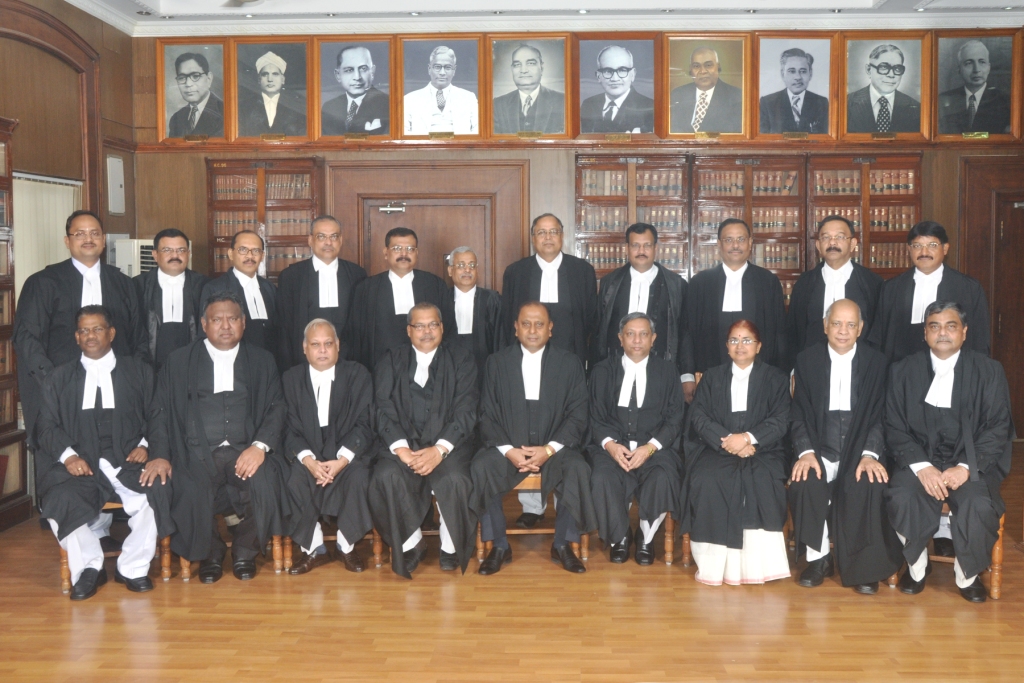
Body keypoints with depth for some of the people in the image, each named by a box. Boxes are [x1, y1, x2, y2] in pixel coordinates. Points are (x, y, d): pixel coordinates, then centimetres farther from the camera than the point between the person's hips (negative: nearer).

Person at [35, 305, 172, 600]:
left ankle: (132, 567, -11)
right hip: (80, 465, 1)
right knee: (59, 500, -31)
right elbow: (48, 426, 10)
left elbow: (154, 417, 10)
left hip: (128, 462, 0)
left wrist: (144, 446, -10)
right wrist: (68, 455, -9)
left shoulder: (139, 371, 17)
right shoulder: (59, 377, 18)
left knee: (157, 490, -30)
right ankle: (88, 568, -8)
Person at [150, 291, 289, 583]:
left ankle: (245, 552, 0)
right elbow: (161, 413, 9)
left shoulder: (262, 361, 13)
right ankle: (210, 554, 3)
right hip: (197, 454, 0)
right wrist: (160, 456, -7)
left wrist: (260, 446, -13)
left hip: (246, 450, 0)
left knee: (263, 484, -30)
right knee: (190, 494, -30)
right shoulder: (179, 361, 13)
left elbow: (276, 408, 5)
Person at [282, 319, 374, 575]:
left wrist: (342, 460, -21)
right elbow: (290, 429, -1)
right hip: (307, 454, 1)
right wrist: (309, 460, -20)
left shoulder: (358, 375, 2)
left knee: (358, 478, -31)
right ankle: (313, 549, -9)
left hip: (348, 452, -1)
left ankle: (346, 546, -7)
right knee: (293, 480, -29)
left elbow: (364, 424, -5)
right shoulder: (291, 379, 6)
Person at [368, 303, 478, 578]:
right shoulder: (391, 361, 12)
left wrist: (439, 450, -17)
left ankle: (451, 547, -4)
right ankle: (411, 543, -5)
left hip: (447, 443, -1)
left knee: (455, 479, -31)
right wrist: (401, 448, -16)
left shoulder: (461, 360, 9)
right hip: (402, 443, 1)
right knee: (386, 477, -30)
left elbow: (466, 411, -2)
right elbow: (384, 410, 1)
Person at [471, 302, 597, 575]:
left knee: (578, 469, -30)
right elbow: (488, 415, 2)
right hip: (507, 448, 1)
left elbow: (577, 416, -1)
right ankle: (499, 546, -10)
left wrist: (549, 449, -15)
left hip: (555, 448, 0)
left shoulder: (570, 364, 5)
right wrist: (508, 450, -15)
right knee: (480, 468, -28)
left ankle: (563, 544, -8)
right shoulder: (497, 362, 7)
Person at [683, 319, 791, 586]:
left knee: (763, 479, -34)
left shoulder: (775, 379, 14)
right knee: (706, 479, -32)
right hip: (716, 447, 1)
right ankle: (715, 561, -27)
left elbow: (780, 422, 1)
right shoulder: (712, 377, 18)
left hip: (761, 449, -1)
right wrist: (727, 441, -13)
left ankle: (755, 562, -29)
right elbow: (699, 416, 4)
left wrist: (747, 438, -17)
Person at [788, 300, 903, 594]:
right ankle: (819, 557, -8)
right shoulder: (807, 359, 5)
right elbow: (799, 413, 2)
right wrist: (805, 451, -15)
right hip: (820, 448, 1)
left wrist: (870, 454, -18)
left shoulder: (876, 362, 4)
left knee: (870, 485, -31)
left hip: (859, 449, 0)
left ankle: (863, 566, -11)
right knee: (805, 481, -30)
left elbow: (880, 415, -1)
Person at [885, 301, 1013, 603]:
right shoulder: (903, 371, 5)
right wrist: (921, 466, -16)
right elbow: (895, 428, 1)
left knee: (979, 505, -30)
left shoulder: (989, 371, 3)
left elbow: (998, 428, -2)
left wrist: (966, 467, -16)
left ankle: (967, 574, 0)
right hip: (919, 460, 1)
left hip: (971, 463, 0)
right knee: (902, 498, -29)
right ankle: (917, 565, 0)